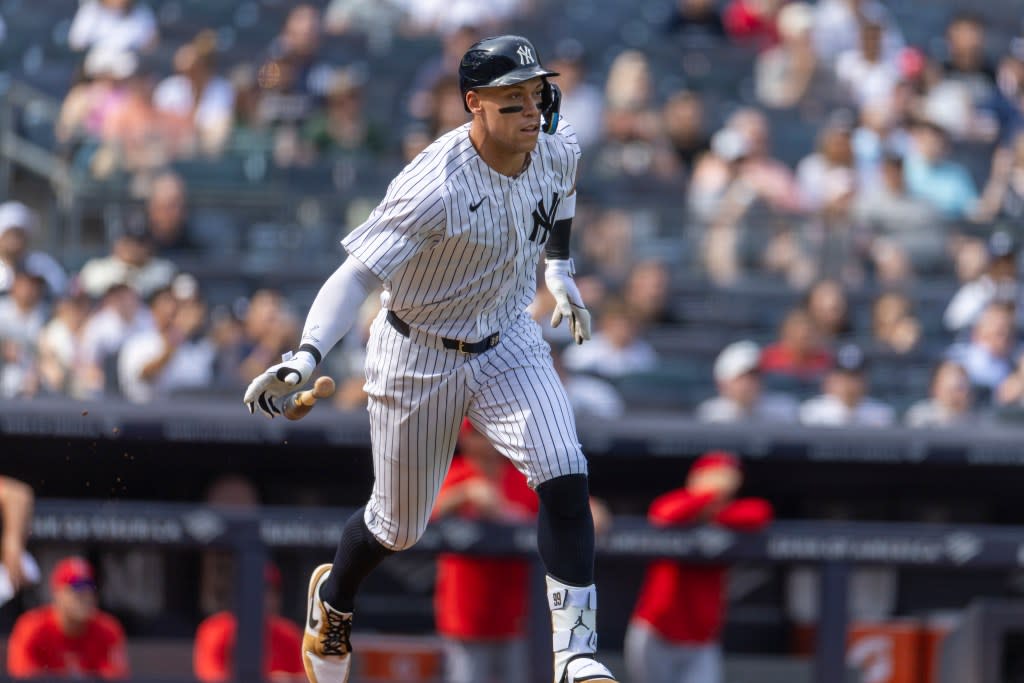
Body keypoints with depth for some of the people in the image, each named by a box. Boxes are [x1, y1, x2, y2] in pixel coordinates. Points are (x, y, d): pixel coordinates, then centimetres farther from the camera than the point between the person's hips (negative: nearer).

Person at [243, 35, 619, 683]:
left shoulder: (557, 149, -11)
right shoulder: (436, 187, -32)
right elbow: (358, 272, -36)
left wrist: (561, 267, 21)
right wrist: (305, 357, -50)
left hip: (508, 343, 4)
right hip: (420, 356, -4)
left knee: (566, 479, -17)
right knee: (399, 525, 12)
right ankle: (333, 598, 45)